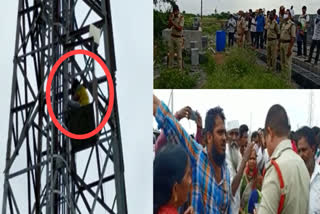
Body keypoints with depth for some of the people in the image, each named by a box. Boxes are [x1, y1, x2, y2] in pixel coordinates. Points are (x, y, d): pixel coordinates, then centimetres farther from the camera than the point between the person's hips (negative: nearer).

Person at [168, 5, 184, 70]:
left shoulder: (181, 17, -17)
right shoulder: (173, 16, 2)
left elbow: (180, 29, -24)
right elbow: (169, 27, -2)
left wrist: (173, 22, -30)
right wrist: (170, 20, -19)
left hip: (179, 38, -5)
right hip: (172, 37, 5)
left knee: (179, 54, 0)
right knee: (171, 52, 9)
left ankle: (180, 68, 8)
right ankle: (170, 66, 19)